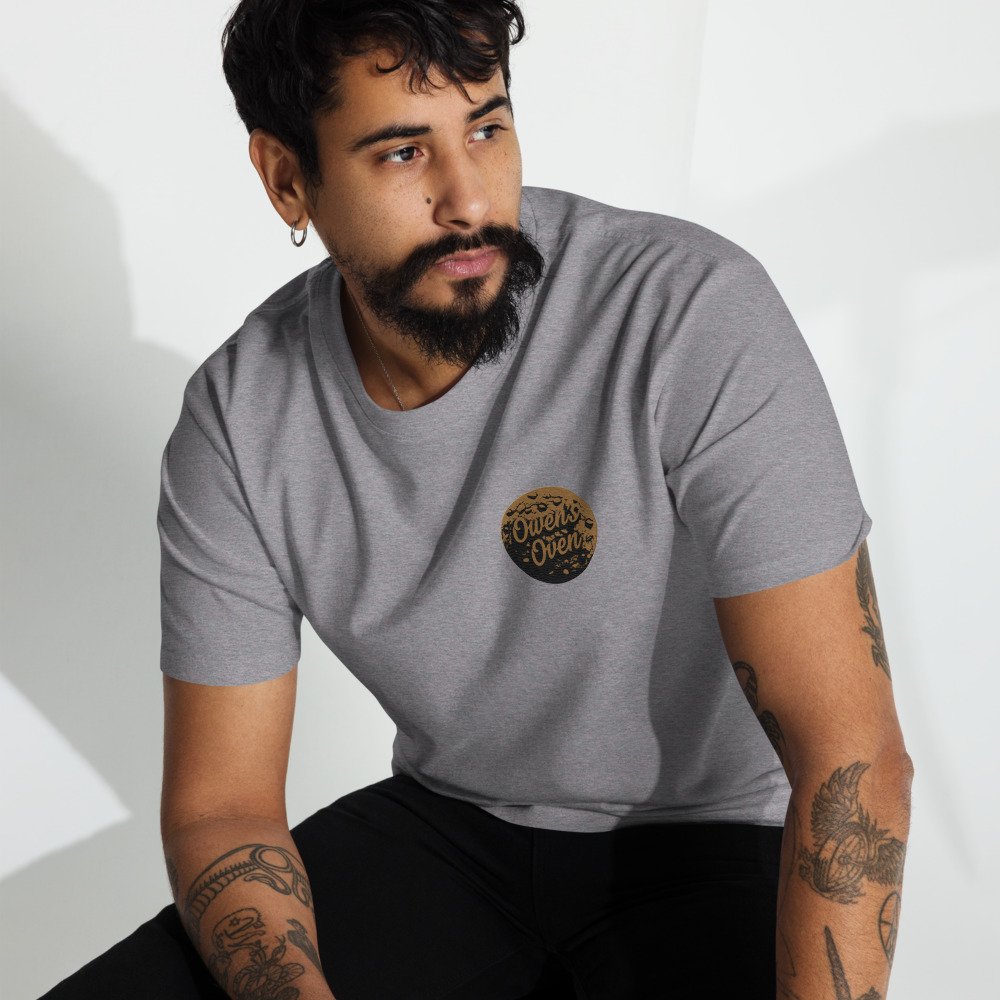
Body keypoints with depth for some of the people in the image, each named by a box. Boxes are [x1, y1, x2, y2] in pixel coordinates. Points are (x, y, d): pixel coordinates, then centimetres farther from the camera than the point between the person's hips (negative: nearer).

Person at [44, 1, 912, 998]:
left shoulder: (697, 315, -23)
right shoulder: (236, 419, -11)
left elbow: (853, 752, -24)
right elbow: (219, 803, -7)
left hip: (699, 841, -3)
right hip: (445, 828, 4)